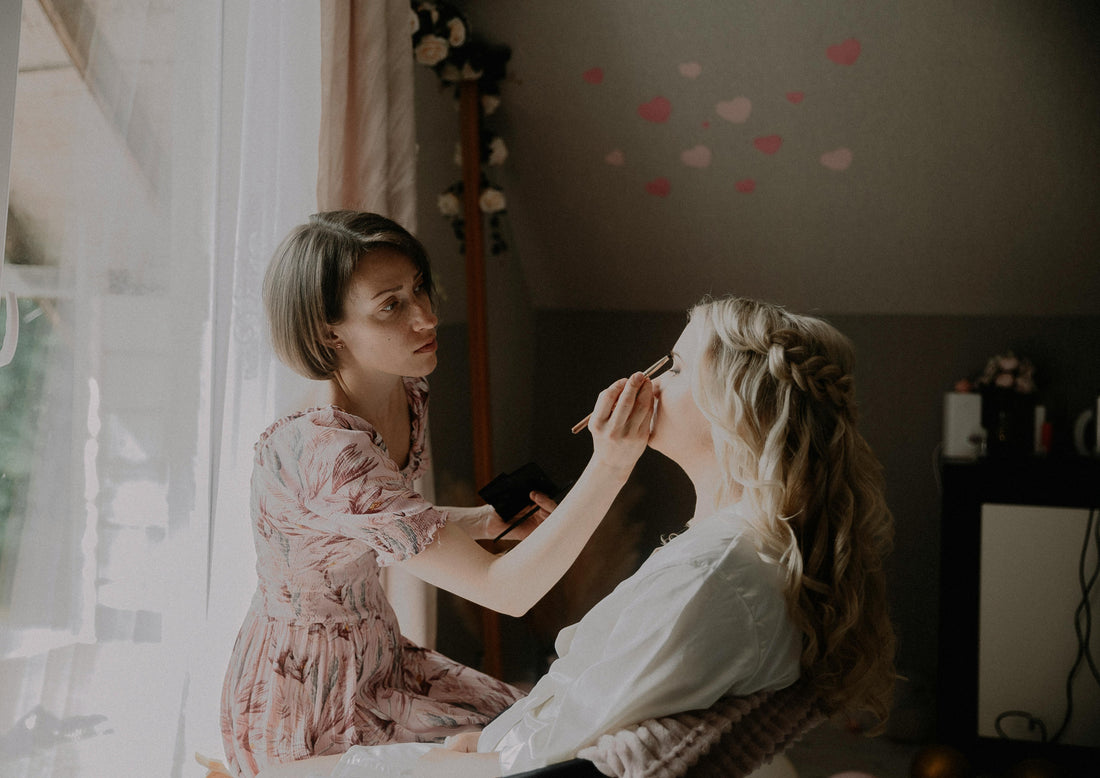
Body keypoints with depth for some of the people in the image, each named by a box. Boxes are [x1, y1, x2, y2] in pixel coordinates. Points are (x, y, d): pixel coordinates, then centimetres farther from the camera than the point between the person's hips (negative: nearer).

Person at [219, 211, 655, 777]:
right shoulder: (320, 453, -34)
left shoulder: (407, 400, -5)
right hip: (308, 710, -8)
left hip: (375, 656, 8)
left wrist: (488, 519, 0)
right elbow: (506, 590, -35)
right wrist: (610, 465, -43)